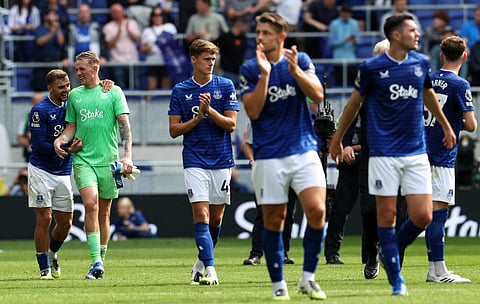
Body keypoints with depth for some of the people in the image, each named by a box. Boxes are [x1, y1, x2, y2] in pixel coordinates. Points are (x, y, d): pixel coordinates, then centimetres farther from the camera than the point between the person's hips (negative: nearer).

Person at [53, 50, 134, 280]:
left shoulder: (113, 92, 3)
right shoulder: (74, 95, 12)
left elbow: (124, 123, -2)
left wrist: (127, 155, -13)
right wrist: (61, 140, -4)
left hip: (108, 160, -1)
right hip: (83, 159, 1)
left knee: (103, 211, 5)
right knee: (91, 205, -17)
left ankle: (100, 260, 18)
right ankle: (96, 263, -19)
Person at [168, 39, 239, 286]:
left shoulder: (225, 86, 3)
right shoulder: (180, 90, 4)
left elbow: (231, 124, -2)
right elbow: (174, 130, 3)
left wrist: (210, 110, -16)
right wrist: (198, 118, -11)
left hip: (221, 161, 1)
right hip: (195, 161, -1)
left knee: (216, 217, 7)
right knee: (201, 214, -13)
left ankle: (202, 262, 27)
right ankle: (210, 270, -19)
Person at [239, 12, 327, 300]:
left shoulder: (301, 60, 6)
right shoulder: (249, 69, 1)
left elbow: (318, 95, -5)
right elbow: (253, 110, -9)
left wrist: (295, 71, -18)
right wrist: (265, 74, -16)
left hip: (304, 149, 0)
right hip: (269, 155, 0)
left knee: (317, 210, -15)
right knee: (274, 221, 2)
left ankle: (308, 277, -2)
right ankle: (278, 284, 14)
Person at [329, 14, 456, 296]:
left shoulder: (421, 63, 6)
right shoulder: (372, 68, -4)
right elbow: (355, 103, 9)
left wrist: (446, 127, 34)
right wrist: (337, 139, 16)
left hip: (416, 151, 3)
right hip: (384, 153, -3)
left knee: (422, 217, -5)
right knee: (387, 215, -3)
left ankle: (393, 251, 24)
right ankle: (397, 281, 5)